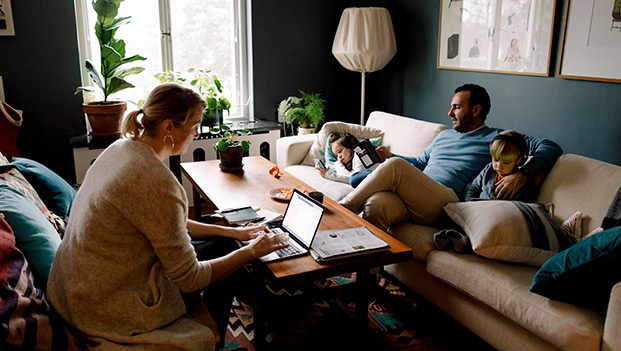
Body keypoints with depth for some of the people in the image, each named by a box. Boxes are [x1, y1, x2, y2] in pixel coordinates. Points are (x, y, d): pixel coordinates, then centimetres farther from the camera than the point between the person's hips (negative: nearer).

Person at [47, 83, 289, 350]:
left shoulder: (123, 148, 0)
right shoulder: (157, 182, -29)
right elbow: (190, 278, -20)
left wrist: (233, 232, 9)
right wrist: (250, 251, -7)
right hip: (107, 315, -8)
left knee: (219, 243, 14)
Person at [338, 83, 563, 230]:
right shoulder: (444, 136, 34)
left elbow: (550, 148, 6)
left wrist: (523, 174, -12)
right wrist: (390, 157, 27)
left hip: (446, 200, -5)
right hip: (411, 198, 6)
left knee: (395, 166, -30)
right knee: (374, 205, -30)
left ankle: (343, 208, -16)